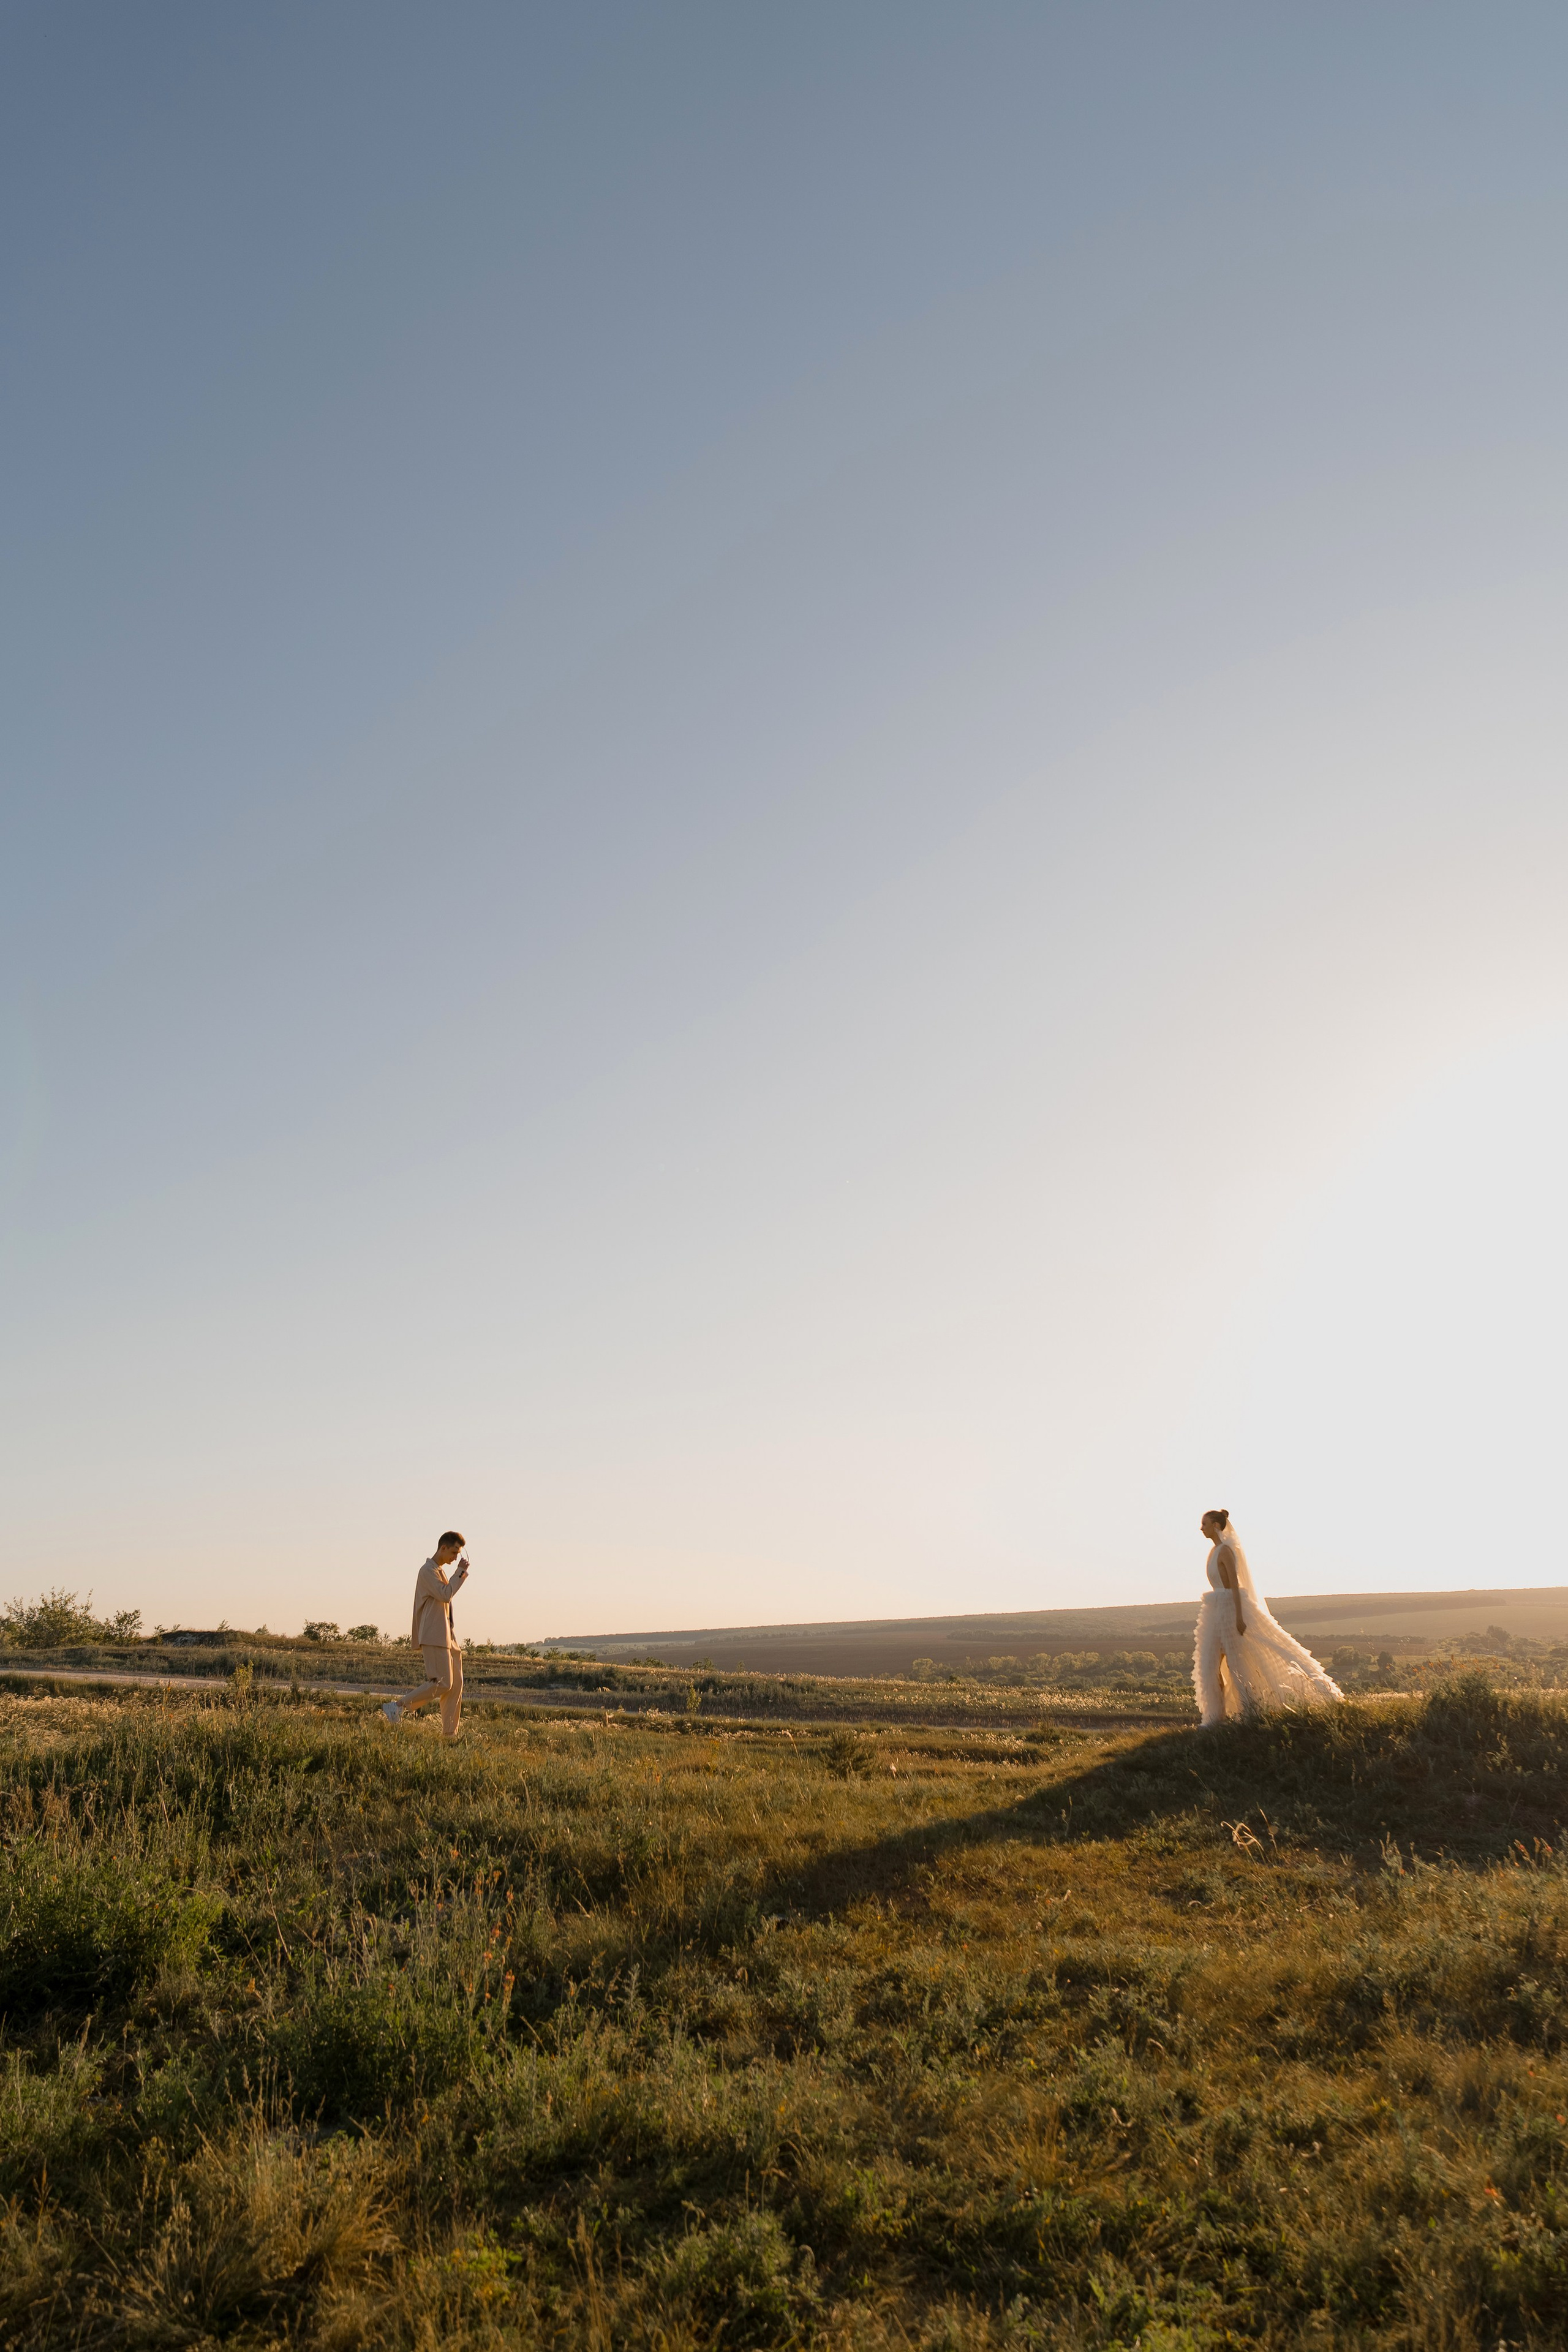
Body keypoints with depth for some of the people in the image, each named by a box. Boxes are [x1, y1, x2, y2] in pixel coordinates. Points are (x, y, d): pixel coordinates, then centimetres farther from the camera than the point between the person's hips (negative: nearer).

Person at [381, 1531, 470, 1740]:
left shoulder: (440, 1571, 20)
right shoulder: (428, 1571, -10)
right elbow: (445, 1595, -20)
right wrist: (461, 1571, -13)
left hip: (446, 1636, 10)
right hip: (434, 1636, -10)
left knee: (456, 1684, 5)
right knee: (442, 1683, -13)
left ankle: (450, 1735, 7)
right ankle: (398, 1707, -3)